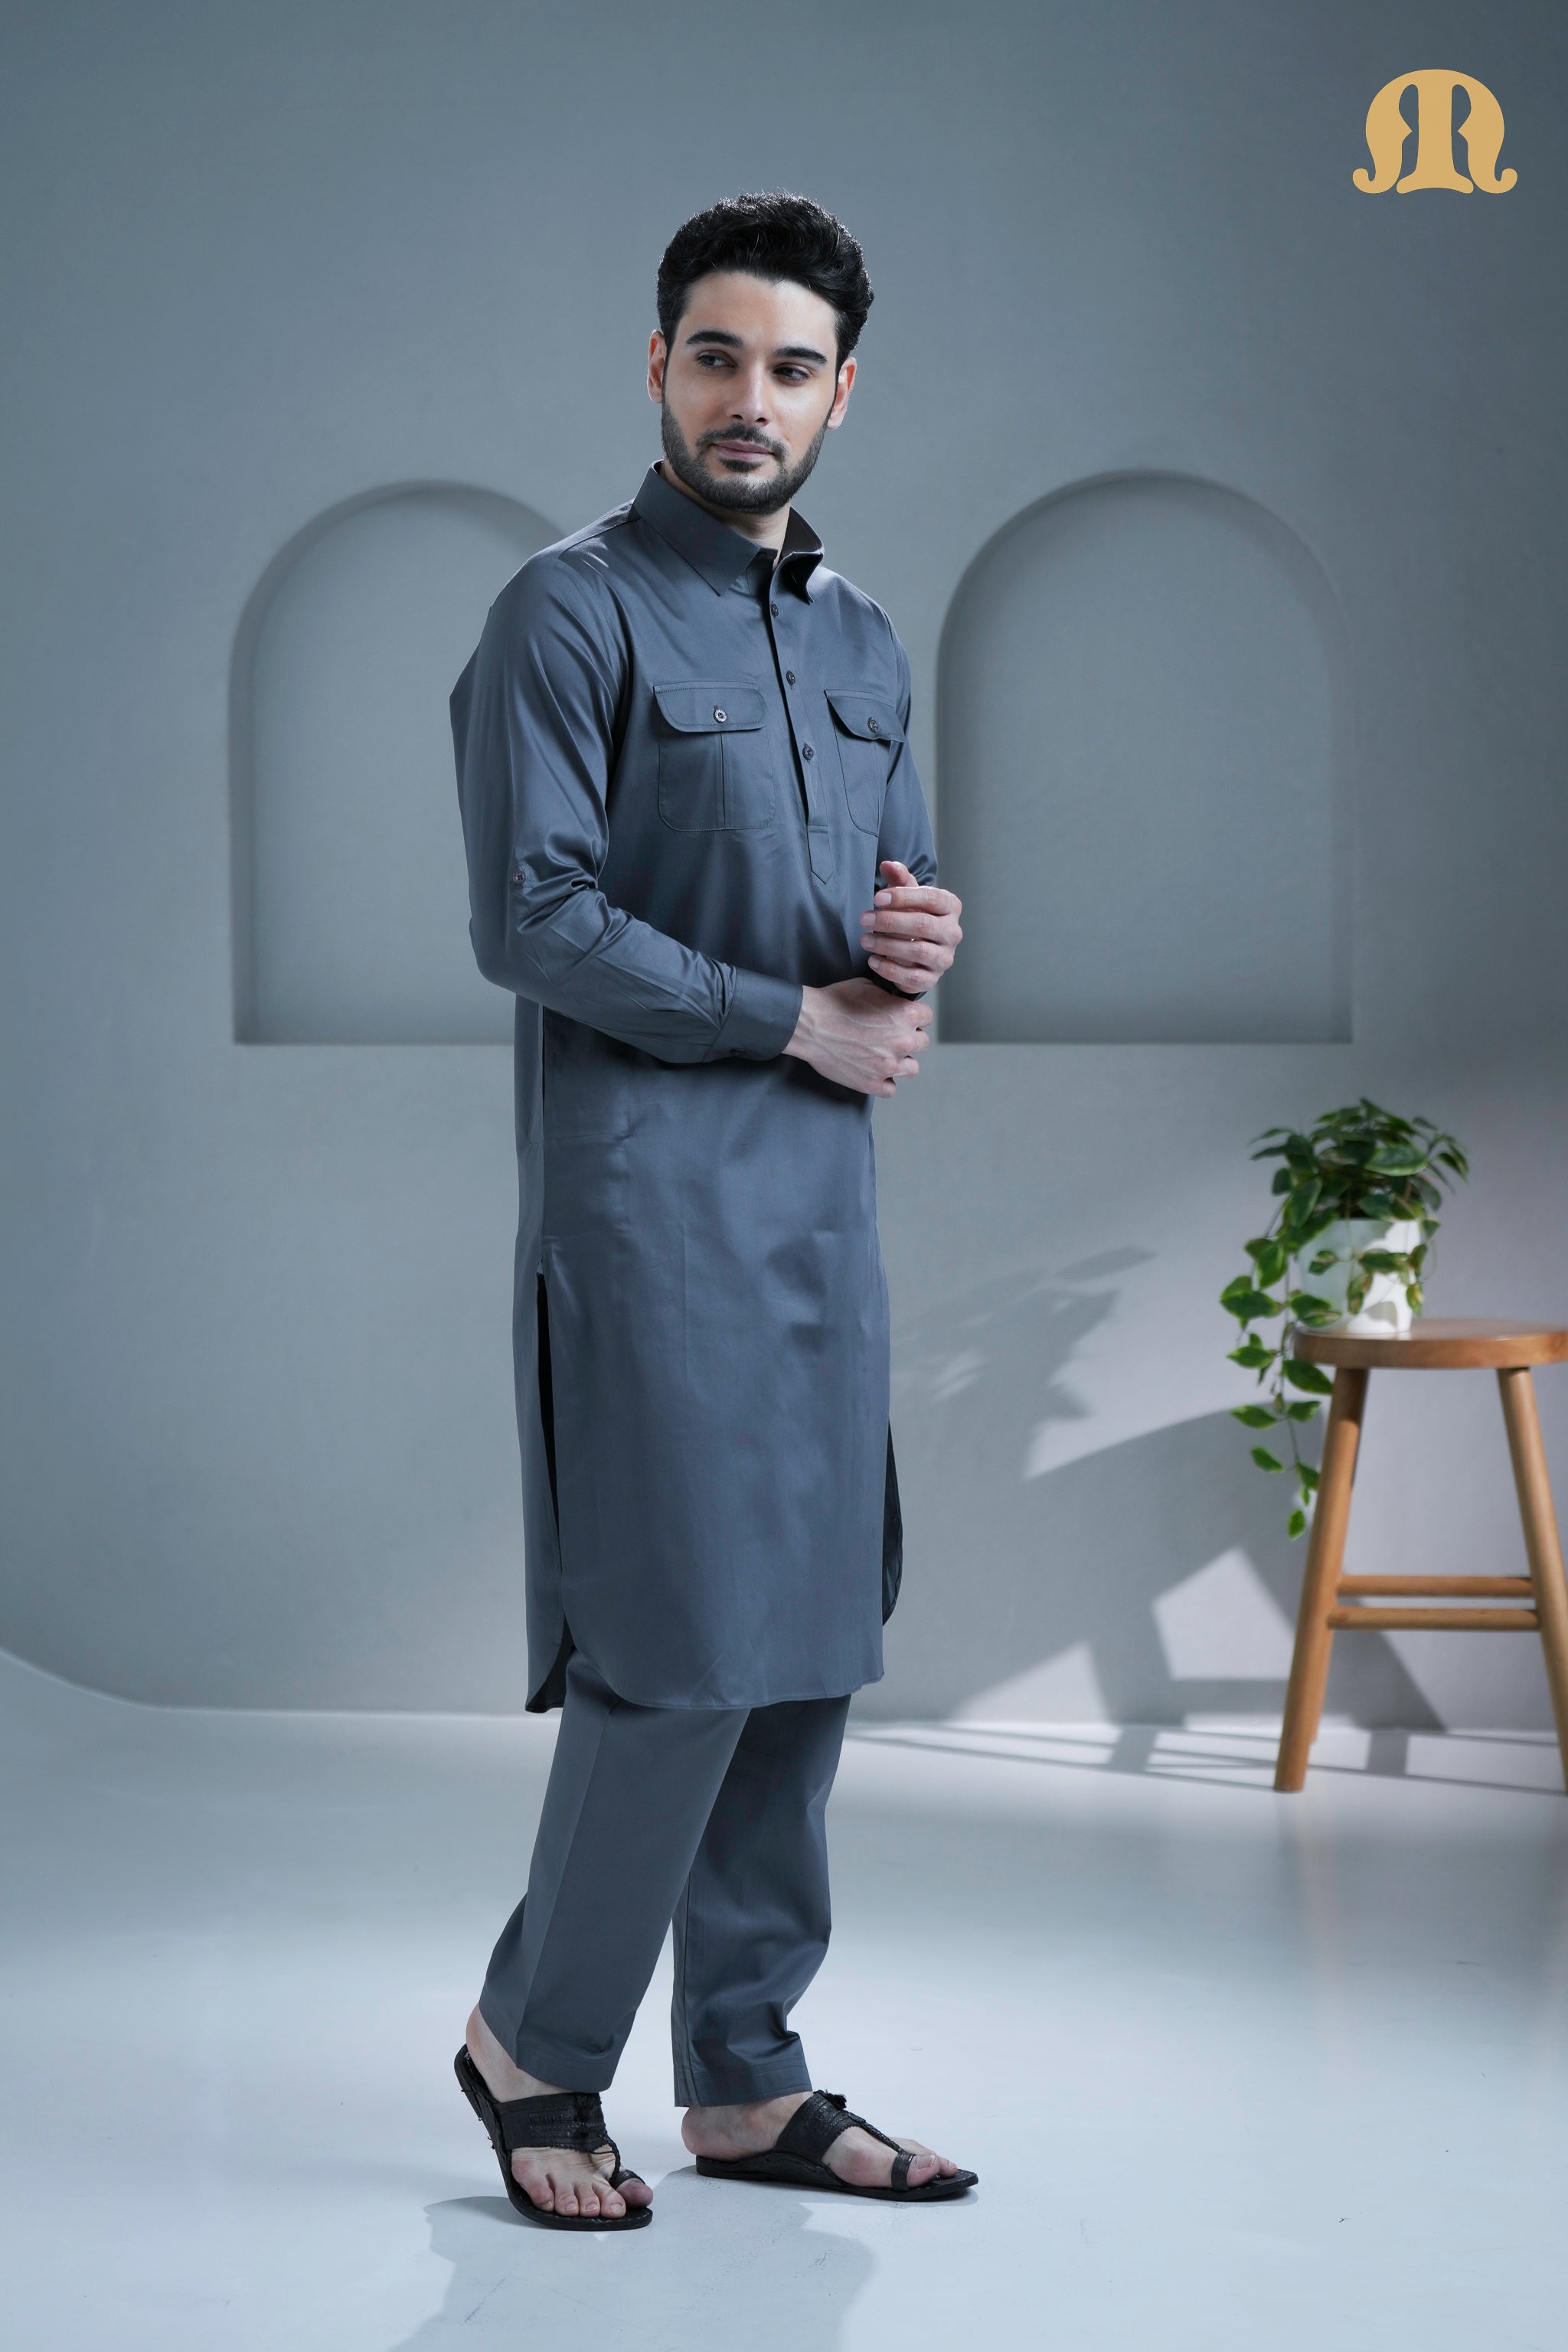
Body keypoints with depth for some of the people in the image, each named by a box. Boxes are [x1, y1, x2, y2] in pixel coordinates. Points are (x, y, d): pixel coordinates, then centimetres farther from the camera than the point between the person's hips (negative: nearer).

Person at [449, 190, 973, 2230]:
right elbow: (533, 923, -13)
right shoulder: (571, 615, -5)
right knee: (680, 1648, -9)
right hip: (644, 1196, -7)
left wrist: (922, 939, -1)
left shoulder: (865, 644, 18)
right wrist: (802, 1017, -10)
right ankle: (535, 2039, 10)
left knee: (809, 1646, 7)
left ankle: (747, 2078, 17)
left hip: (823, 1201, 7)